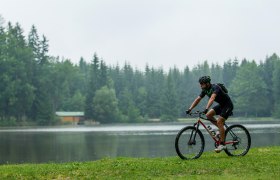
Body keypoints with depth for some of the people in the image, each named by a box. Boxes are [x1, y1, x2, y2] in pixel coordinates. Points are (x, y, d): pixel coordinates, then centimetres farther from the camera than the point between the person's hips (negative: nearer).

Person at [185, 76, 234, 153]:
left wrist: (206, 108, -57)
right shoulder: (205, 90, -3)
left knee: (219, 122, -19)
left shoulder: (215, 88, -28)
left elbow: (212, 98, -44)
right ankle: (222, 128, 7)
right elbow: (198, 99, -1)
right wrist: (190, 109, -11)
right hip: (221, 105, 8)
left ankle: (222, 144, -14)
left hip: (228, 105, -8)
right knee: (208, 115, -8)